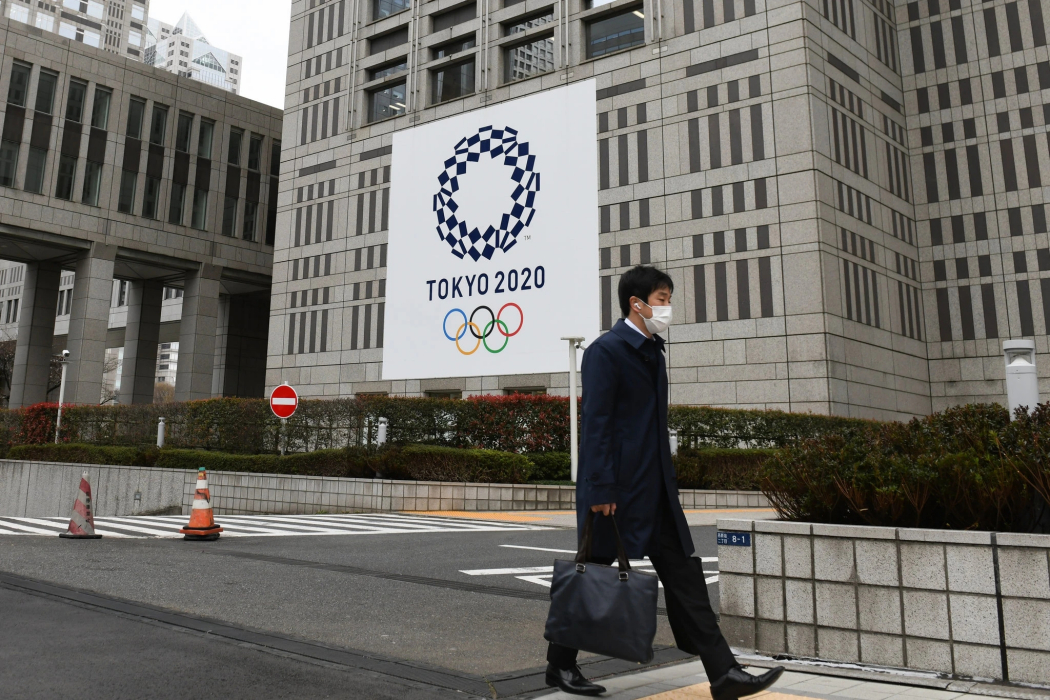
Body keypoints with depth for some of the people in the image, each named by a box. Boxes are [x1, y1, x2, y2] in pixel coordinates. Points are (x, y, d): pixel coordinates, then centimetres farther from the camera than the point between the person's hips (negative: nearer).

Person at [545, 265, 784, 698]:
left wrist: (667, 481, 17)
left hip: (655, 490, 8)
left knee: (684, 576, 5)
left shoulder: (653, 352, 15)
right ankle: (560, 665, 23)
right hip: (617, 488, -8)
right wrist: (600, 489, -21)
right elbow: (595, 423, -18)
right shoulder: (606, 351, -12)